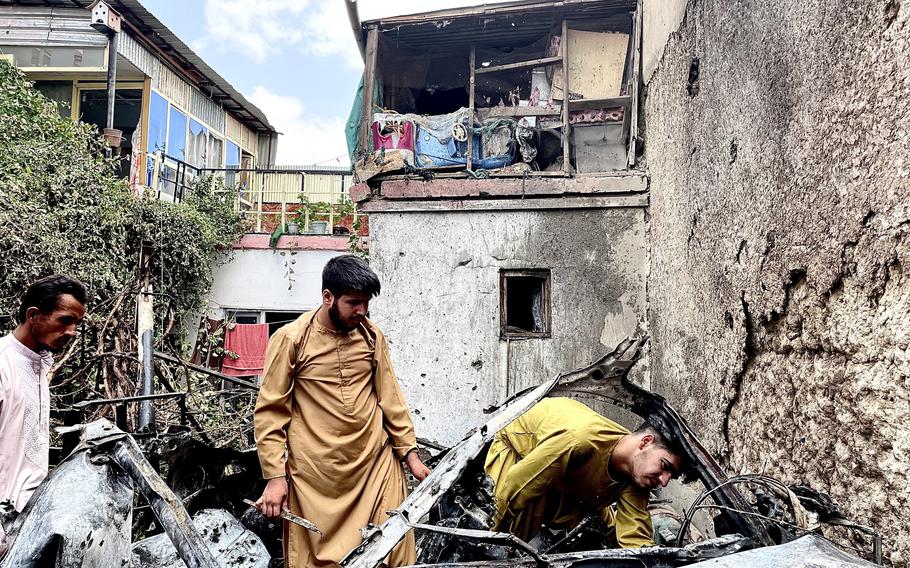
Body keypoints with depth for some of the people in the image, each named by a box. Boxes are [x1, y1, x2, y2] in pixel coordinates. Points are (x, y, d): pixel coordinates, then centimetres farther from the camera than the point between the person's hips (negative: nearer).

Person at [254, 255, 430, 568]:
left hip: (377, 463, 3)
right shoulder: (291, 339, -9)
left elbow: (390, 397, 9)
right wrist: (275, 476, -7)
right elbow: (270, 412, -5)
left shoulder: (372, 335, 3)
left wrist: (411, 454, 8)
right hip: (316, 474, -3)